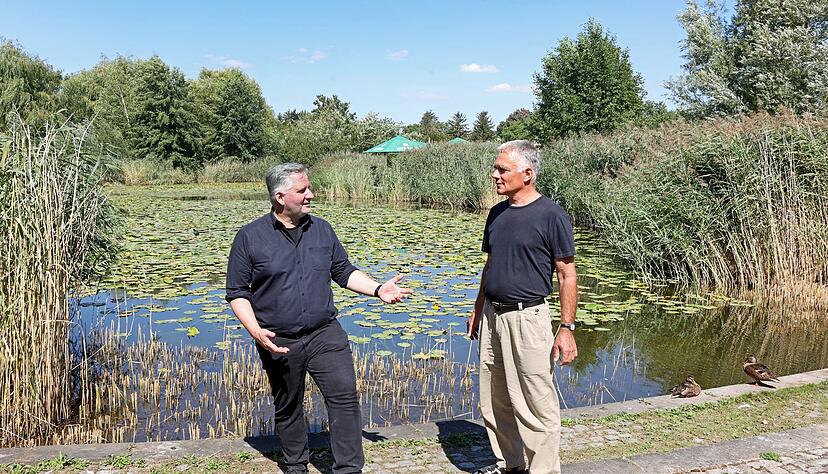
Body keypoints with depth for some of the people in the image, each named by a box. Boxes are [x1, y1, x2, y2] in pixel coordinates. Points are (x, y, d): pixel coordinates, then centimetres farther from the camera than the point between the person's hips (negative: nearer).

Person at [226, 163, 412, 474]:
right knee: (287, 409, 14)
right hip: (279, 342, -1)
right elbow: (237, 293, -3)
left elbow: (344, 271, 12)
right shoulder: (249, 237, -5)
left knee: (345, 397, -7)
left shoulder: (321, 229, 5)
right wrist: (256, 331, -18)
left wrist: (378, 289, -3)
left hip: (325, 335, 2)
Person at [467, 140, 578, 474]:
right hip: (492, 317, 7)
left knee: (536, 405, 0)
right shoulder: (497, 213, 10)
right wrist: (478, 310, 20)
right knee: (494, 402, 16)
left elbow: (567, 275, -9)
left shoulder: (551, 215, -10)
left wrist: (567, 328, -14)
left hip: (528, 318, -7)